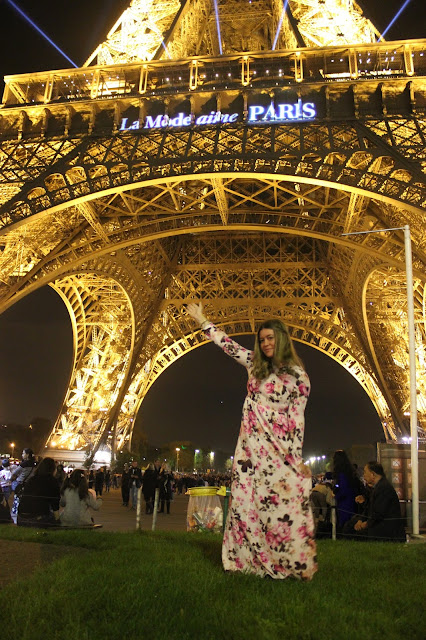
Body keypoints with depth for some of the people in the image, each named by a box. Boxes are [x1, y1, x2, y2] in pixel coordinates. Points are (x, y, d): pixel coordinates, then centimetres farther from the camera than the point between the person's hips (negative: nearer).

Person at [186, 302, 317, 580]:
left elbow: (297, 420, -6)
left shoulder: (298, 375, -4)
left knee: (284, 505, -4)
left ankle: (294, 564, 8)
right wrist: (203, 321, 22)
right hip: (251, 447, 5)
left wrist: (295, 458, -10)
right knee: (247, 502, 5)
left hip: (279, 451, -4)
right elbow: (229, 345, 17)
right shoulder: (256, 365, 9)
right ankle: (247, 558, 15)